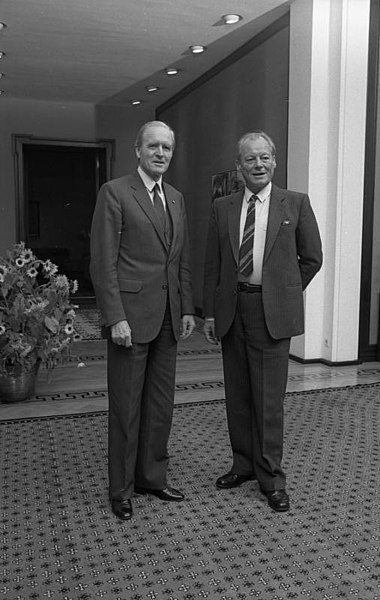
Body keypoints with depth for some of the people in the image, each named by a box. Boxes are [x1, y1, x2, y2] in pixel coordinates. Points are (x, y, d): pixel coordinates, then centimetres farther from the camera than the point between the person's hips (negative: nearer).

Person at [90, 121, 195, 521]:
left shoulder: (176, 199, 15)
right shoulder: (114, 193, -5)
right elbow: (103, 262, -10)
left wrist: (187, 309, 10)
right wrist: (115, 318, -15)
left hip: (168, 317, 6)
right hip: (130, 315, -6)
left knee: (161, 404, 13)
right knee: (126, 407, 4)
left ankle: (152, 477, 29)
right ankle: (121, 489, 20)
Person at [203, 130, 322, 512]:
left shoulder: (295, 204, 1)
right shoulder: (222, 208, 8)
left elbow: (312, 259, 6)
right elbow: (212, 265, 8)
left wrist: (284, 293, 7)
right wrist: (209, 313, 4)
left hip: (272, 311, -3)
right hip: (231, 309, 3)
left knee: (269, 398, 0)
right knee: (237, 395, 12)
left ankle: (271, 478, 15)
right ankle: (243, 464, 28)